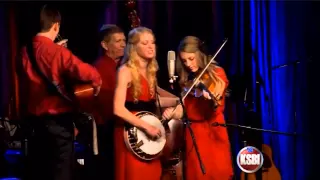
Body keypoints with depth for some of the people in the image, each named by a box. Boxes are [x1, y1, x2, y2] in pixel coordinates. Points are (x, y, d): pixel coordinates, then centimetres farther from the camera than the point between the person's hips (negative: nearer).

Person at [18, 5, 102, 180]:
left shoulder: (25, 52, 2)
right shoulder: (58, 52, -16)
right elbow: (88, 72, -26)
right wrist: (96, 82, -6)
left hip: (33, 118, 6)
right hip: (57, 121, -6)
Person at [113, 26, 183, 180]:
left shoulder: (150, 72, 13)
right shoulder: (126, 70, -10)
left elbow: (150, 102, 13)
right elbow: (118, 109, -19)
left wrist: (178, 101, 2)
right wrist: (146, 127, -19)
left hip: (150, 133, 8)